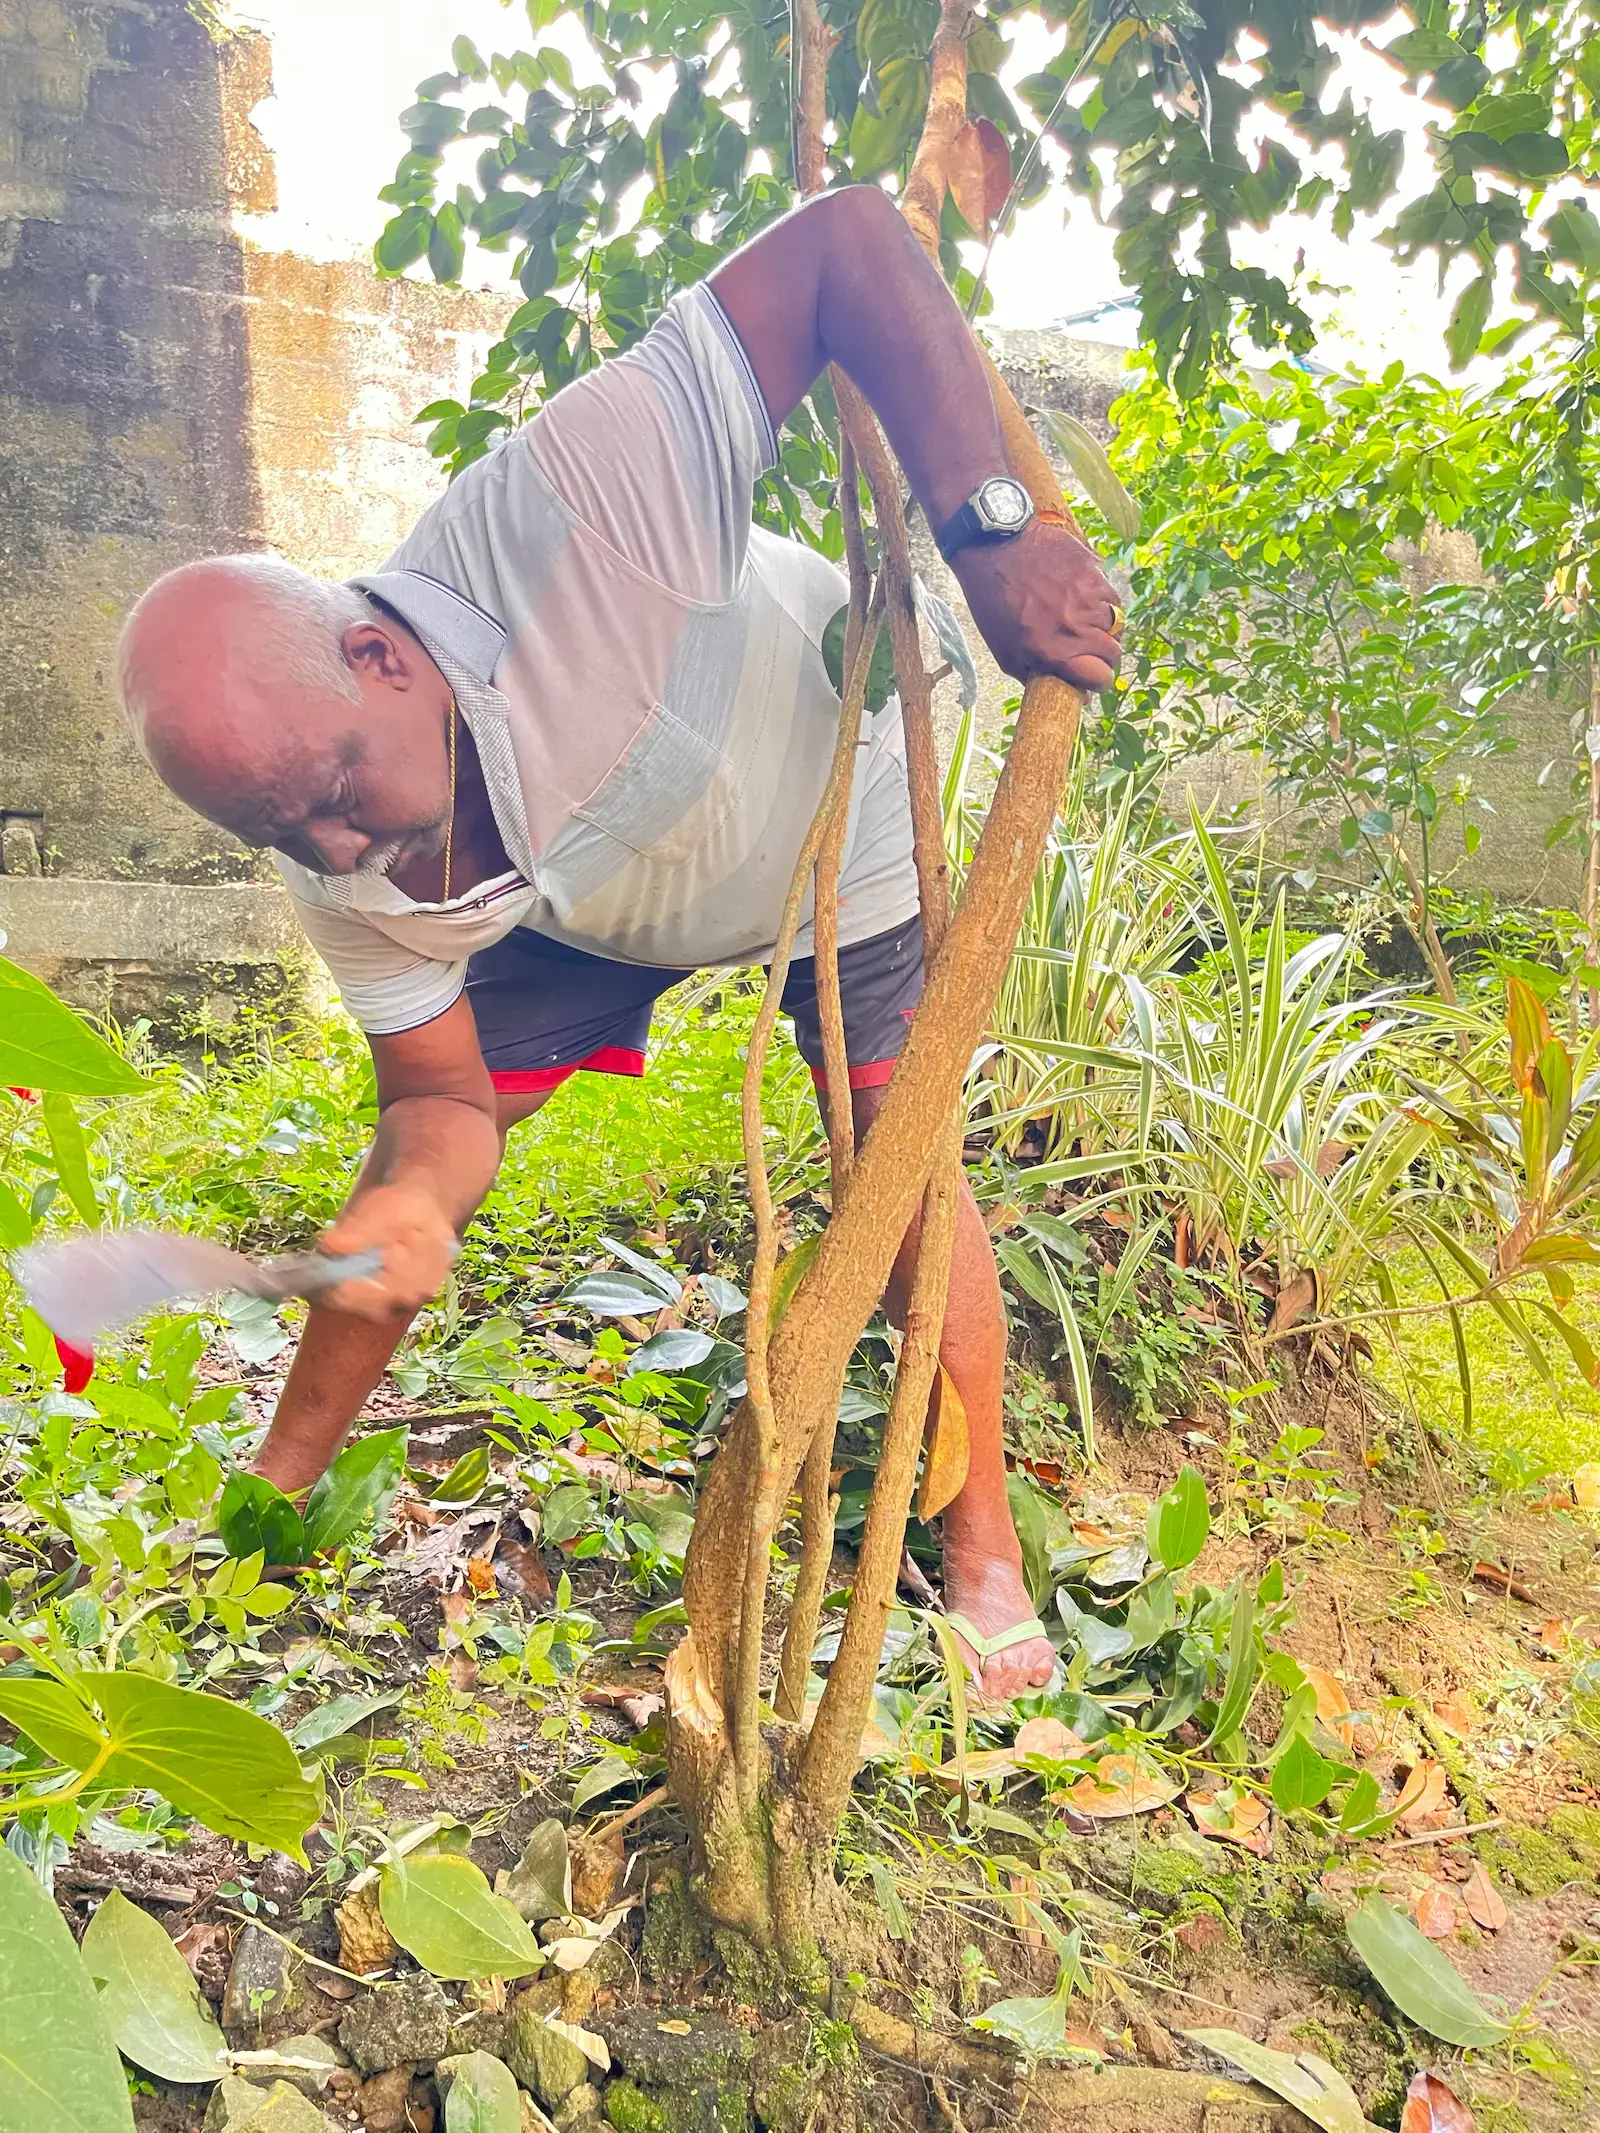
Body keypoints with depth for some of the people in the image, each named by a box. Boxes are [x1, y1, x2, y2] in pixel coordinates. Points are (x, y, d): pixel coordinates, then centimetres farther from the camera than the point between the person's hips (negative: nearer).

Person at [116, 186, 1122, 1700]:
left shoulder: (563, 518, -44)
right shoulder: (345, 881, -27)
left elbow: (850, 238, -42)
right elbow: (442, 1093, -17)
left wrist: (986, 527, -50)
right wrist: (409, 1196, -40)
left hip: (840, 821, -2)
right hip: (596, 908, 3)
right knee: (406, 1175, -2)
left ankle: (982, 1547, 9)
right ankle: (278, 1483, 21)